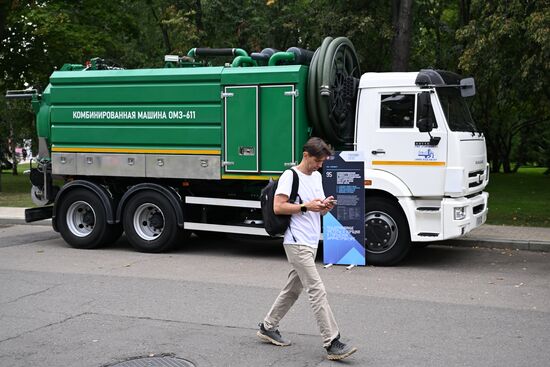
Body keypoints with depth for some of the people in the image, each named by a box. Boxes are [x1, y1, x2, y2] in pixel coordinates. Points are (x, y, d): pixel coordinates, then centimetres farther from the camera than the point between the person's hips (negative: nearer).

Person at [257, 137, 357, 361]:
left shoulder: (317, 177, 16)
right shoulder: (290, 176, -9)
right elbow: (278, 207, -16)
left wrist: (325, 207, -2)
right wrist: (306, 206, -19)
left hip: (311, 243, 9)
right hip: (297, 243, -9)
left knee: (293, 288, 16)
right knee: (317, 290, -13)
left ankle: (267, 327, 29)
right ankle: (332, 343, -13)